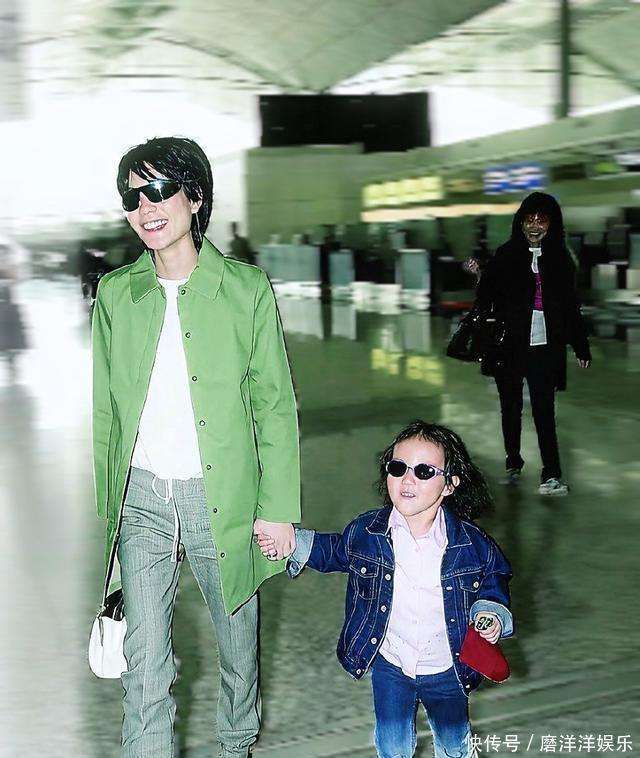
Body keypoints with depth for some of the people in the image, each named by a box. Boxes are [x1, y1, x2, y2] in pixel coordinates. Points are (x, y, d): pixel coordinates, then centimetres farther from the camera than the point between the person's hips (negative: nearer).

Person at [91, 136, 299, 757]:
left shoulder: (247, 289, -4)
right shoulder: (115, 293, 3)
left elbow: (275, 405, -2)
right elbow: (104, 409, 8)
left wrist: (278, 508, -5)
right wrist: (105, 506, 7)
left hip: (221, 496, -1)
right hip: (140, 497, 1)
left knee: (238, 642, 17)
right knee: (144, 665, 1)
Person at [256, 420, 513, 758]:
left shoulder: (472, 543, -19)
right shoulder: (365, 531, -15)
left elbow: (494, 581, 1)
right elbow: (336, 551, 7)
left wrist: (491, 615, -17)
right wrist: (290, 543, -4)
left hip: (447, 669, 0)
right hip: (389, 663, 0)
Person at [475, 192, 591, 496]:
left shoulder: (560, 259, 6)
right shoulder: (506, 256, 0)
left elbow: (571, 305, 12)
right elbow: (485, 298, -5)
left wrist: (581, 346, 12)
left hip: (546, 345, 0)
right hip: (510, 344, 0)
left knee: (544, 408, -7)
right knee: (511, 406, 13)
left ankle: (551, 474, -6)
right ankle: (513, 462, 29)